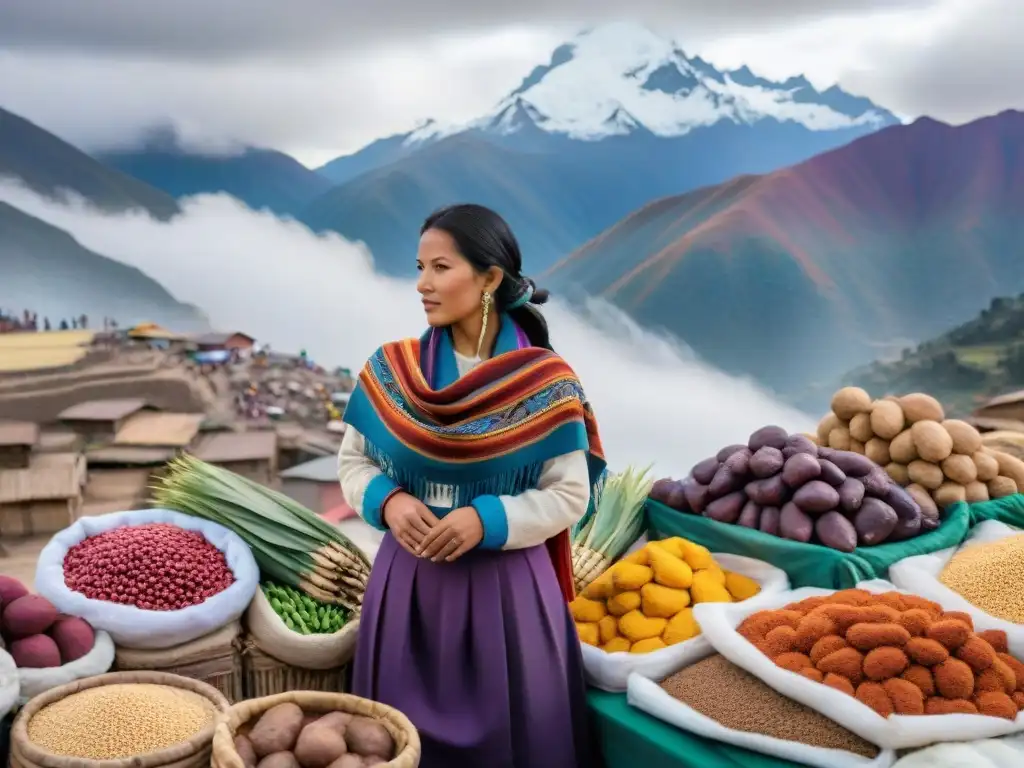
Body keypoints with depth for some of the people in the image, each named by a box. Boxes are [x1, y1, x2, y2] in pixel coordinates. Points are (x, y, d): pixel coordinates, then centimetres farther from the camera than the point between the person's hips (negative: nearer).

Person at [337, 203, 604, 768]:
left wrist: (486, 520, -20)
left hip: (506, 587, -2)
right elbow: (352, 461, 8)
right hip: (408, 581, 3)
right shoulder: (390, 369, -1)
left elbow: (569, 496, -6)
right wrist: (388, 501, -12)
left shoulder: (545, 382, -9)